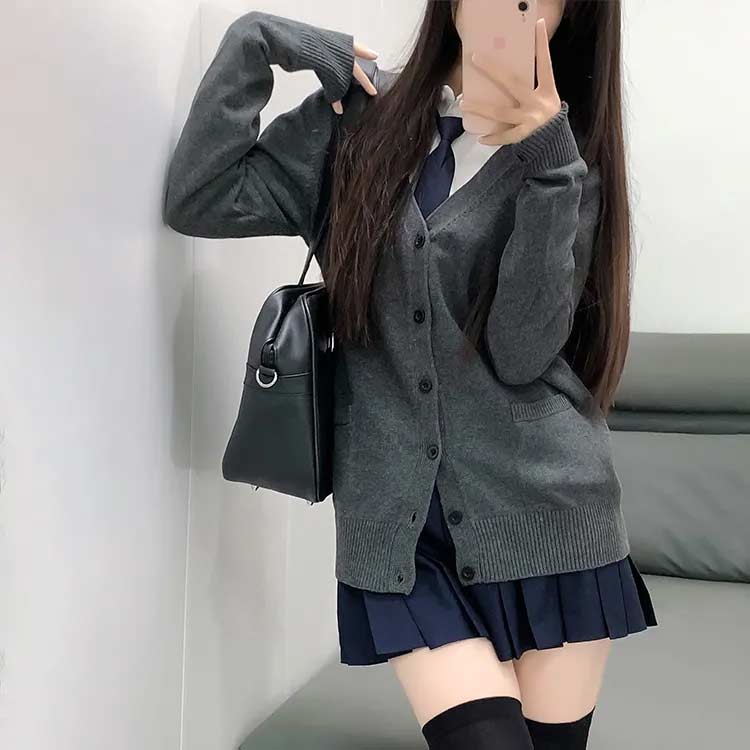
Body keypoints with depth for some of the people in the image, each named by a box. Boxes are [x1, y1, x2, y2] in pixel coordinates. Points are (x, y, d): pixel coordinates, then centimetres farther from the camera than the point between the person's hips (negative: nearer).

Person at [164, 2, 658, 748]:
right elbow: (197, 202, -3)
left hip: (544, 513, 1)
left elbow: (524, 352, -10)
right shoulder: (357, 118, 6)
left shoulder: (568, 155, 4)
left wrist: (548, 166, -17)